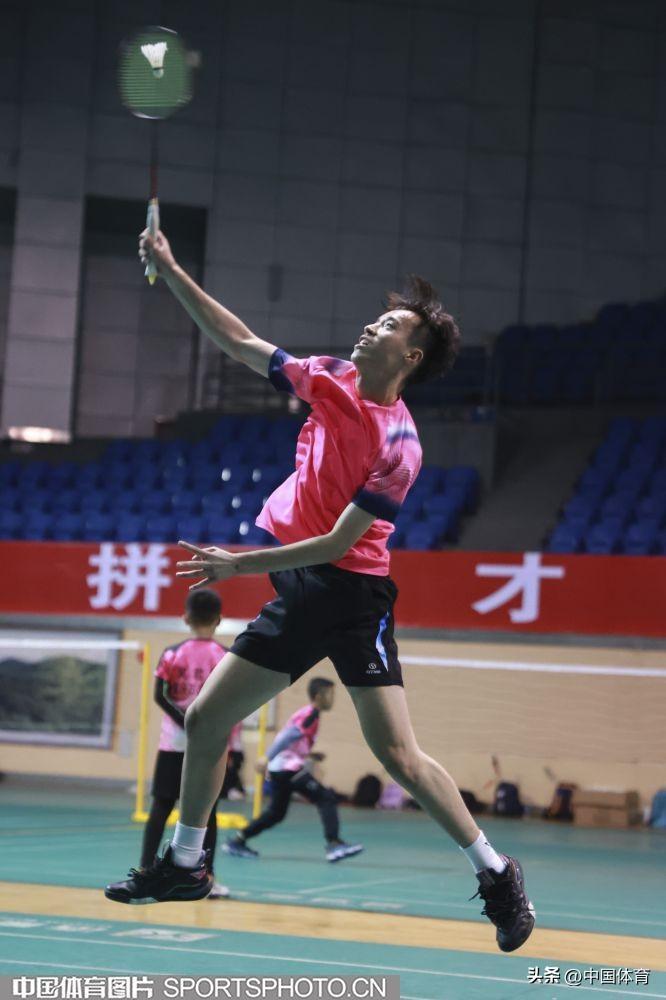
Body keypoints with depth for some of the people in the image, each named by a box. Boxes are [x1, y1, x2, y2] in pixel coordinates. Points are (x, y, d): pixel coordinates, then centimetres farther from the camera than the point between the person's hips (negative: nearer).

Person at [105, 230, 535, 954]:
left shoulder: (399, 445, -16)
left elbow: (338, 541, -18)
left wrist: (240, 565, -17)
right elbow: (241, 343, 12)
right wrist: (172, 273, 5)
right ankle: (186, 865, 24)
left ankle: (495, 872, 2)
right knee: (204, 720, 8)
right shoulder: (330, 383, 4)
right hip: (297, 594, 7)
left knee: (397, 755, -13)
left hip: (351, 594, -7)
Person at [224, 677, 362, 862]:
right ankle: (334, 844, -21)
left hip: (279, 769, 10)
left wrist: (310, 755, 18)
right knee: (326, 798, -11)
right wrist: (268, 759, -27)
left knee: (276, 812, 16)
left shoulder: (304, 713, 18)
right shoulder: (311, 715, -11)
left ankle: (237, 841, 18)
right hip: (290, 768, -10)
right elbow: (287, 736, -21)